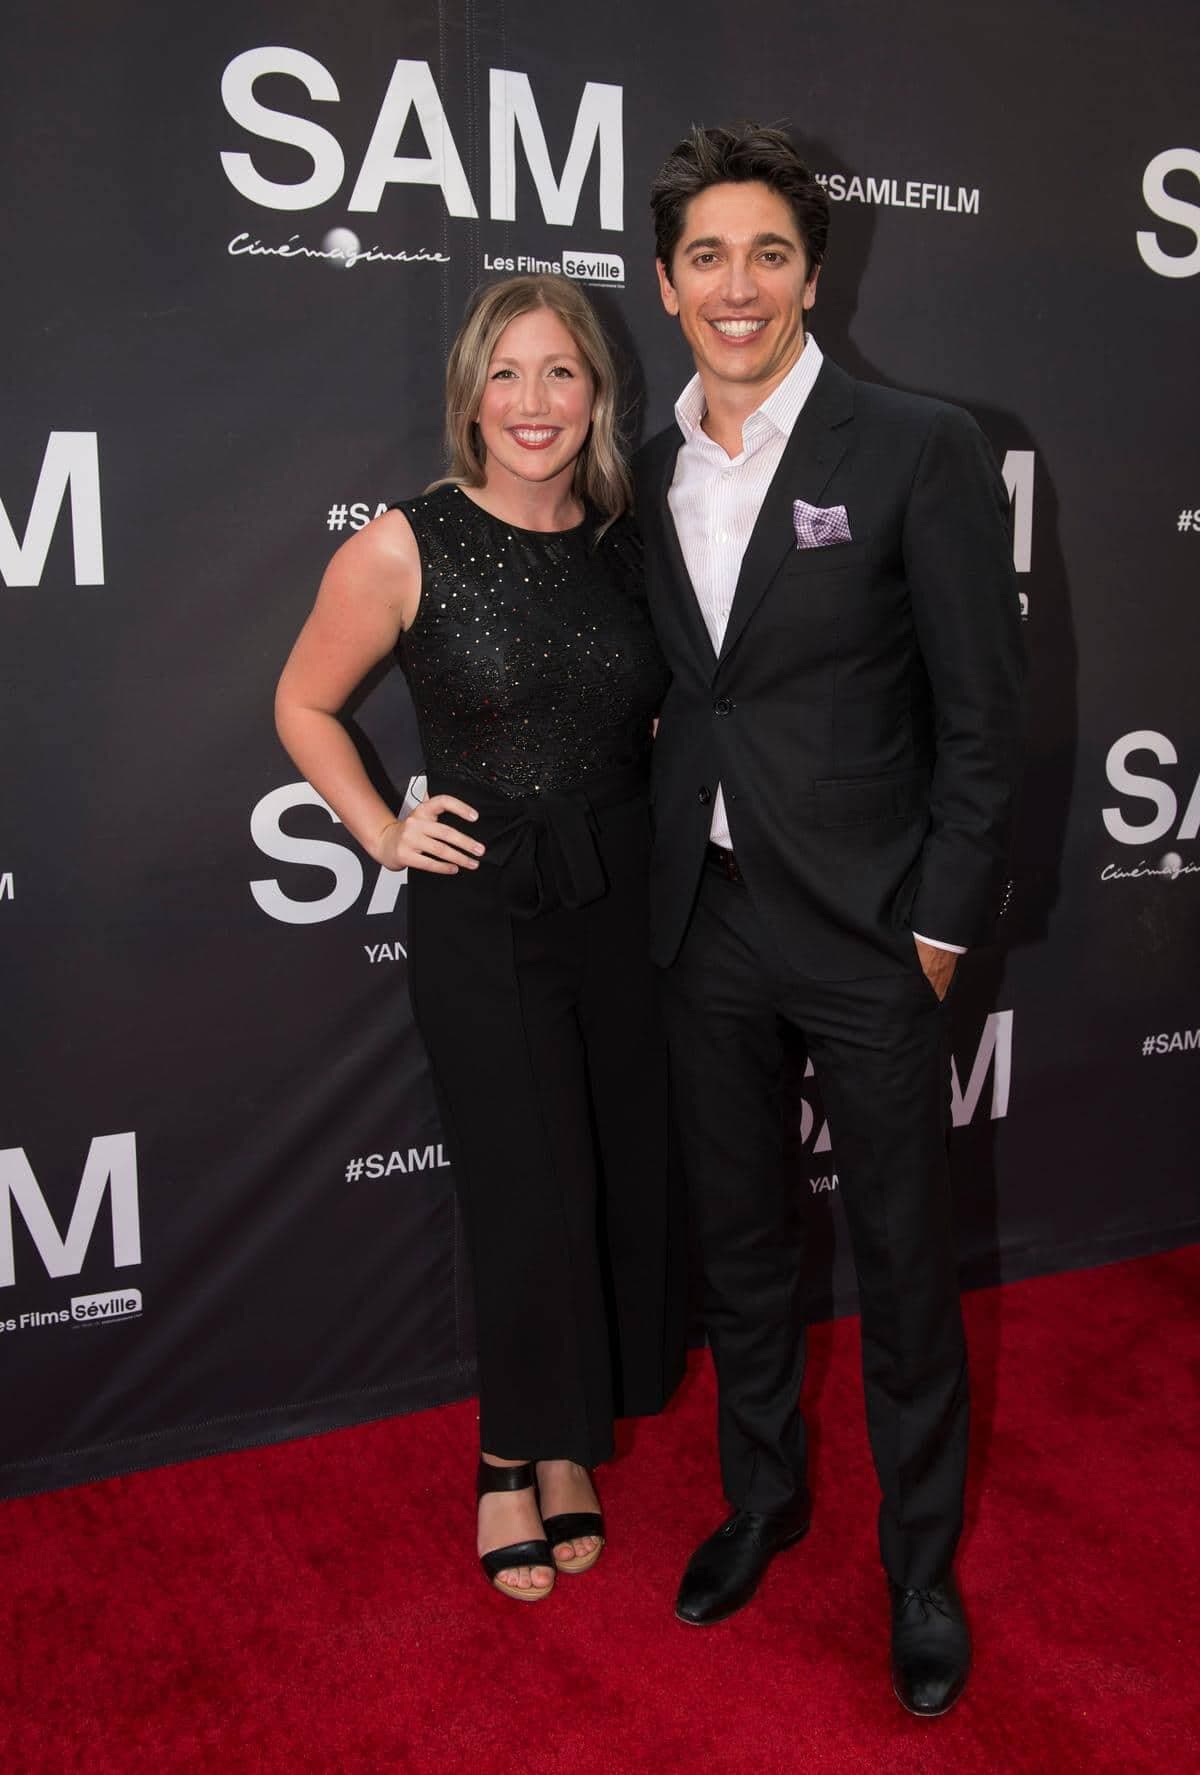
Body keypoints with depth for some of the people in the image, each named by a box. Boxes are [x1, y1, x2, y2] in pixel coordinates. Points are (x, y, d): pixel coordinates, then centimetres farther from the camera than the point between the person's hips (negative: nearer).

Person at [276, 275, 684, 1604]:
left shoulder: (628, 540, 3)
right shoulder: (403, 548, -9)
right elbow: (303, 707, 4)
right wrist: (381, 831, -4)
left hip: (625, 899, 4)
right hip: (481, 912, -4)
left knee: (625, 1179, 9)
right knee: (528, 1199, 1)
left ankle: (571, 1445, 32)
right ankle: (516, 1456, 27)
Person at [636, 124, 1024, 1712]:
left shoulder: (921, 452, -9)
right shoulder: (649, 474, 6)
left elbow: (983, 715, -9)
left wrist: (940, 926, -11)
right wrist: (670, 880, 5)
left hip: (869, 926, -4)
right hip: (707, 922, 5)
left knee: (903, 1259, 9)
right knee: (736, 1236, 19)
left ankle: (921, 1558, 30)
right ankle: (762, 1491, 41)